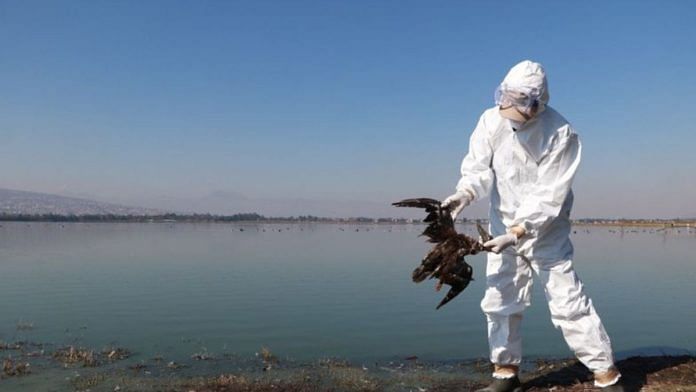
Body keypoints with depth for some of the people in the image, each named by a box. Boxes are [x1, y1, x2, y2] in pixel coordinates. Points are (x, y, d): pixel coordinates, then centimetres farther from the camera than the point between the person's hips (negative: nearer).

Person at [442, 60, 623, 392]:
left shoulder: (561, 135, -21)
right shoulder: (491, 120, -11)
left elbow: (548, 197, -23)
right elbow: (478, 168, -12)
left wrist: (517, 233, -30)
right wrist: (464, 194, -33)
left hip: (545, 230, -4)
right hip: (504, 226, 4)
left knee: (568, 302, -5)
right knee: (499, 301, 9)